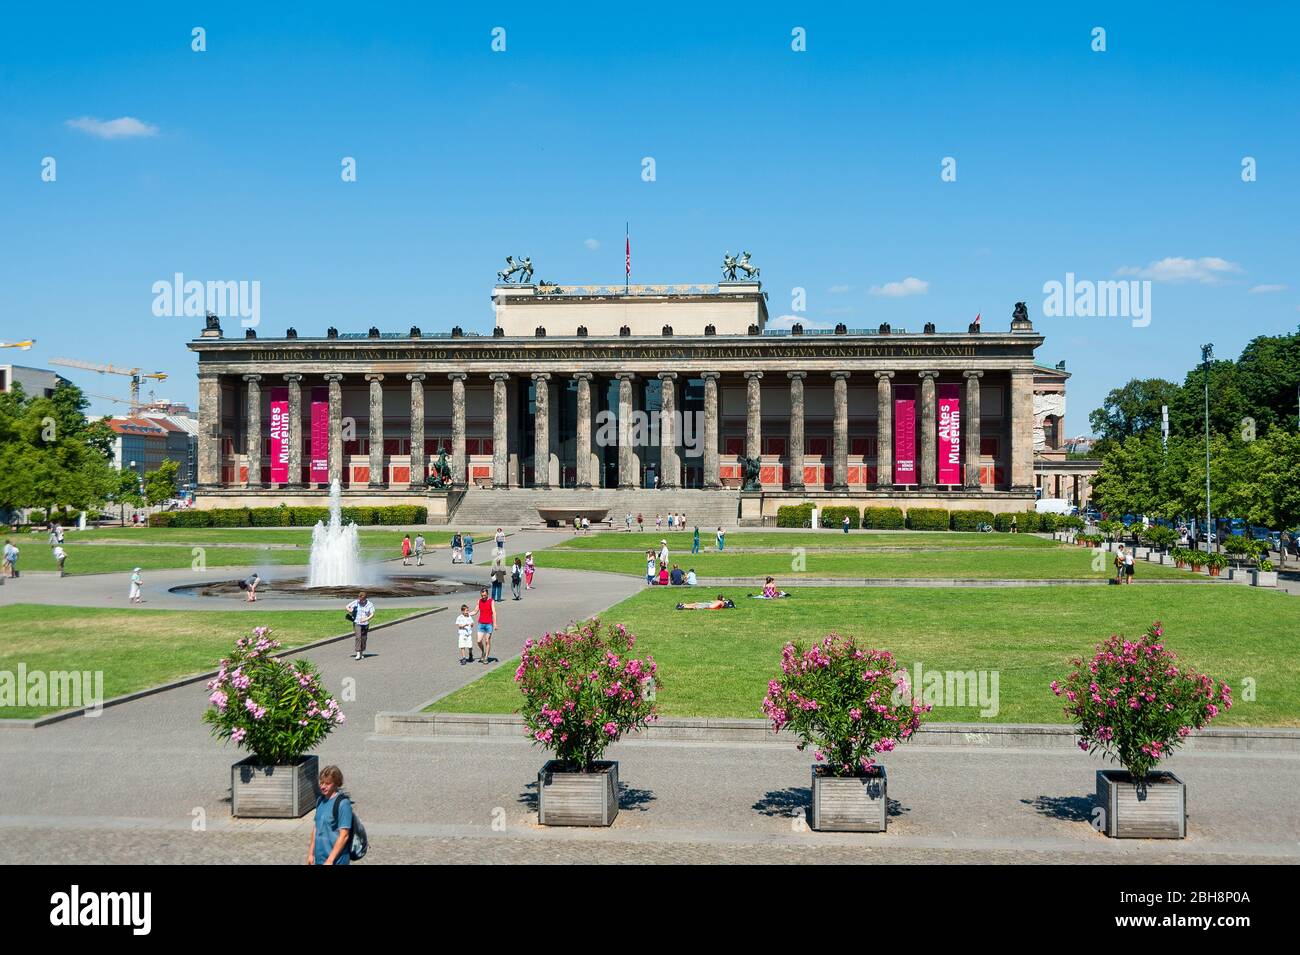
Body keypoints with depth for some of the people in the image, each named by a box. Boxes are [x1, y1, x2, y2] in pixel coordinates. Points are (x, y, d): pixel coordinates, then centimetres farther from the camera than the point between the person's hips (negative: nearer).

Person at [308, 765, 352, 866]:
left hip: (337, 860, -7)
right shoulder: (320, 800, 8)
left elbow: (344, 836, -17)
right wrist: (311, 853, 16)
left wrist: (330, 860, -17)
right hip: (319, 859, 7)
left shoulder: (343, 803, -16)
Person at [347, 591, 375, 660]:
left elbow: (372, 614, -9)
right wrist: (351, 614, -4)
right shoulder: (356, 602, -4)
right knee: (358, 637, -13)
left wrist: (366, 619, -24)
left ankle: (362, 653, 20)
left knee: (363, 638, 6)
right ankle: (358, 654, -15)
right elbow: (347, 607, 3)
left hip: (365, 624, 1)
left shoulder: (370, 604, -5)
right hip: (357, 623, -1)